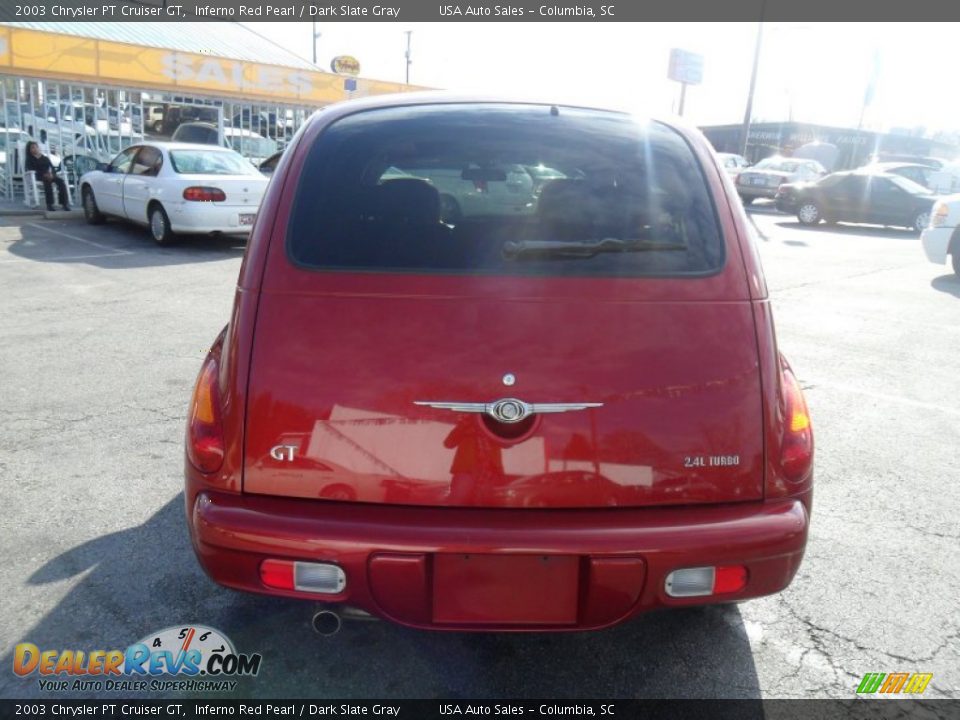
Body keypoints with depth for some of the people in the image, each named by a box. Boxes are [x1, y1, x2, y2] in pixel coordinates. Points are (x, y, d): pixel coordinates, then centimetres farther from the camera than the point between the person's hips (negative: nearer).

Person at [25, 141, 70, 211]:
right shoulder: (30, 159, 15)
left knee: (60, 181, -28)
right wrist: (43, 174, -18)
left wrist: (52, 174, -11)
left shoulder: (45, 158, 26)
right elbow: (32, 170, -2)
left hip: (49, 176, 4)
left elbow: (53, 169, 14)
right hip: (38, 177, -4)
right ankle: (49, 204, -46)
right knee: (48, 181, -38)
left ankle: (64, 203, -37)